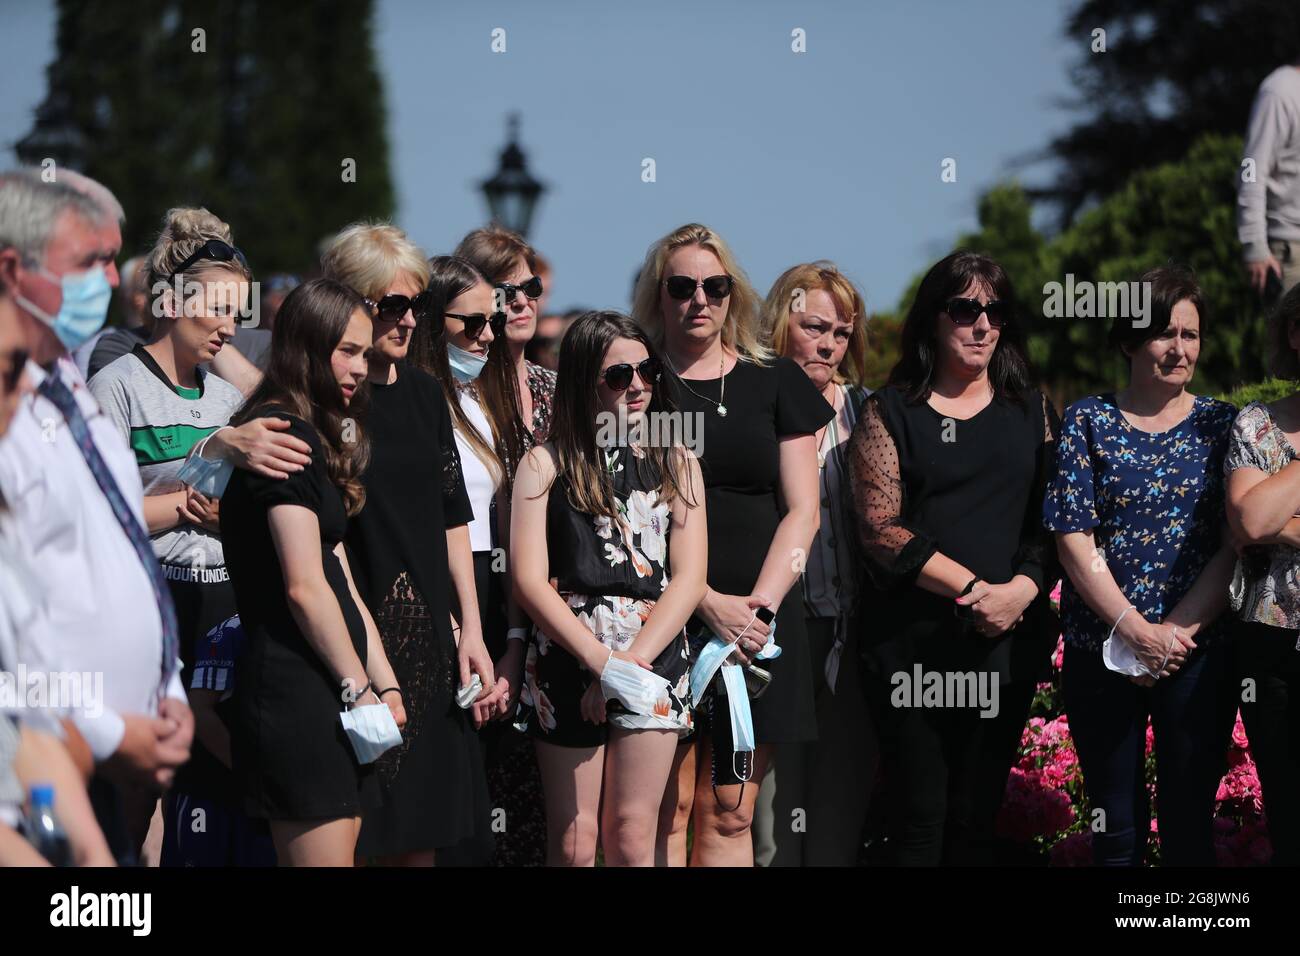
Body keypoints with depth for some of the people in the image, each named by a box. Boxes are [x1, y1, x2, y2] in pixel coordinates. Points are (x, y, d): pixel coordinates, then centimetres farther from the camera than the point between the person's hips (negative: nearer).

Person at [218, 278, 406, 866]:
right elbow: (303, 587, -16)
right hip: (298, 690, -10)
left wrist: (384, 685, 12)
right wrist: (360, 686, -9)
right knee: (324, 859, -11)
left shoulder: (314, 436, 21)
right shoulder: (287, 432, -10)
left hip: (327, 693, 10)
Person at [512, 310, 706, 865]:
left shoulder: (676, 462, 10)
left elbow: (688, 579, 2)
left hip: (654, 655, 1)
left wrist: (628, 663, -11)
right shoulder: (545, 464, 4)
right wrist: (601, 661, -13)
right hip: (568, 658, -1)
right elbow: (529, 580, -4)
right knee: (573, 841, -1)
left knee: (631, 837, -2)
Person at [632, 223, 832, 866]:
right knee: (664, 811, -7)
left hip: (759, 617, 2)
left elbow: (802, 510, 7)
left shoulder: (775, 383, 12)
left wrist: (760, 604, -7)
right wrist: (708, 603, -12)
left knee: (730, 814, 1)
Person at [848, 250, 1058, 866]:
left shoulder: (1031, 412, 13)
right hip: (913, 645, -3)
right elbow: (880, 528, -6)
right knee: (920, 820, -3)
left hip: (1008, 644, 3)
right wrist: (971, 588, -14)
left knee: (976, 818, 6)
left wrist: (1022, 589, -12)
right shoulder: (889, 413, 3)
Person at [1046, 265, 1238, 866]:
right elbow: (1074, 540, -3)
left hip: (1198, 655, 0)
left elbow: (1236, 545, -1)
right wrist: (1136, 631, -12)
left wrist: (1176, 631, -12)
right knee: (1116, 829, 6)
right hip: (1101, 653, 0)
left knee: (1189, 822, 2)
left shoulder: (1220, 424, 6)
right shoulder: (1088, 422, 5)